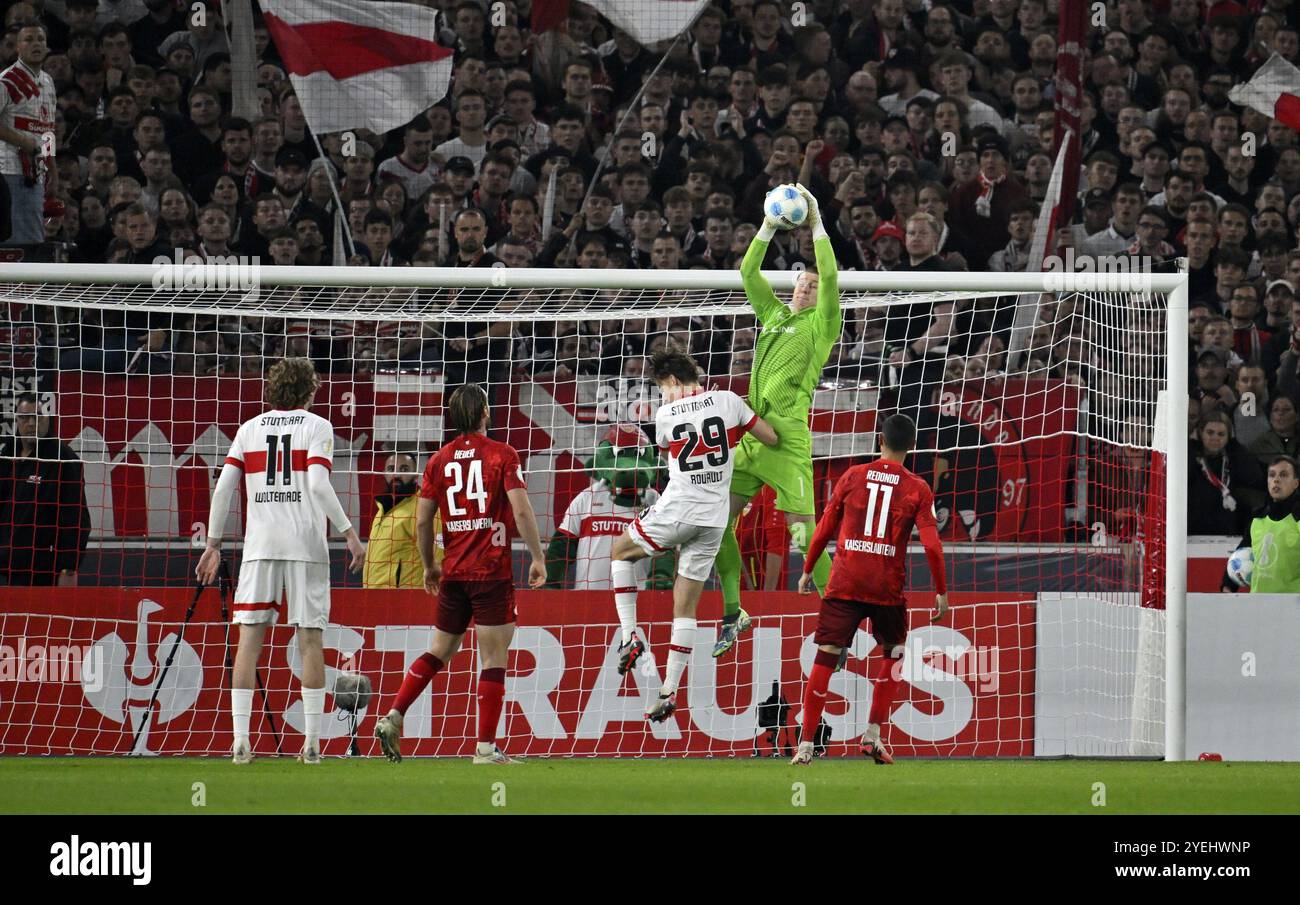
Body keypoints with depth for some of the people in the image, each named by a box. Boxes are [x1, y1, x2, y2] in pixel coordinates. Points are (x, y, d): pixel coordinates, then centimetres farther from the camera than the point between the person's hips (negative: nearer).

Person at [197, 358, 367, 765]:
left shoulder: (249, 429, 11)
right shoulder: (317, 427, 2)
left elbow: (223, 488, 5)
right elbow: (318, 484, -11)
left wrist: (213, 544, 11)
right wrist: (349, 533, -9)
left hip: (259, 547, 2)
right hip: (306, 546, -2)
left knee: (249, 638, 2)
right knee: (310, 640, 2)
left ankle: (240, 740, -6)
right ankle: (311, 742, 0)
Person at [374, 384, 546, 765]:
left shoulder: (439, 460, 7)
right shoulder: (503, 455, -5)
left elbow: (422, 521, 7)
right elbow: (522, 511, -12)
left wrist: (429, 565, 20)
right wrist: (537, 557, -4)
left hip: (453, 573, 5)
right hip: (492, 572, -5)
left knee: (439, 651, 17)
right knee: (493, 660, -1)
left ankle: (392, 719, 7)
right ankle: (486, 748, -3)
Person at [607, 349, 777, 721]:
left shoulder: (666, 414, -5)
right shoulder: (728, 401, -1)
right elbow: (772, 439, 5)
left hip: (677, 510, -3)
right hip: (714, 519, 3)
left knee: (621, 551, 25)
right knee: (685, 607, 9)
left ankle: (629, 637, 12)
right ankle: (669, 692, 7)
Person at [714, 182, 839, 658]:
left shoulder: (822, 324, 5)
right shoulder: (775, 315, 20)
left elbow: (831, 278, -9)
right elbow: (748, 272, 19)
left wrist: (816, 223, -7)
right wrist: (770, 226, 10)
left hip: (788, 440, -7)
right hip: (749, 435, 7)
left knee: (802, 531, -11)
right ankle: (733, 613, 13)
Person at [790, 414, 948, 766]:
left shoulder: (853, 476, 5)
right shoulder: (918, 489, 1)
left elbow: (824, 529, 8)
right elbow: (932, 545, -5)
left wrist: (807, 571, 20)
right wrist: (941, 592, 3)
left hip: (844, 583, 1)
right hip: (888, 588, -1)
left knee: (825, 658, 0)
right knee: (893, 654, 21)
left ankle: (805, 745, -5)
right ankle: (873, 733, 12)